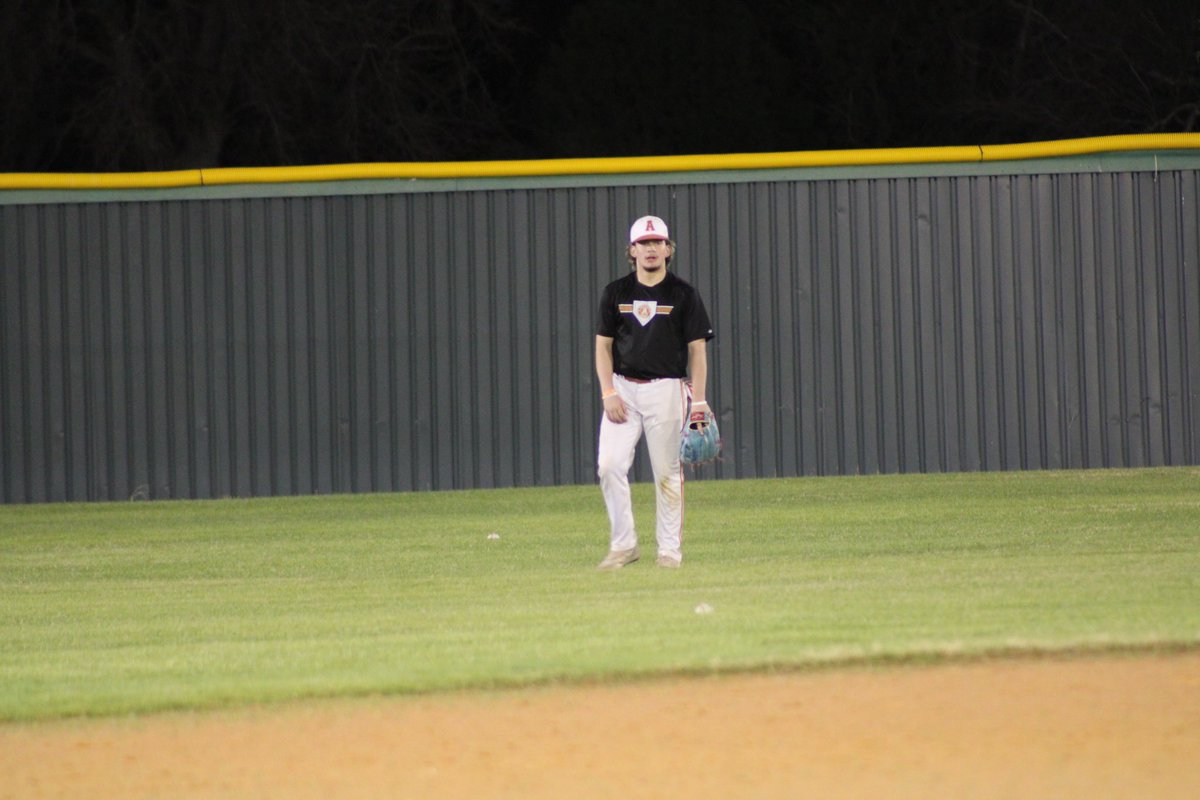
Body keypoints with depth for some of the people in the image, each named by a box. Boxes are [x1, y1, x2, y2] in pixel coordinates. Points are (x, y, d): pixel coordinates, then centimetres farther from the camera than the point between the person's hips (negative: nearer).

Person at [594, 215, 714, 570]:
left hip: (666, 390, -2)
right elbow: (603, 345, 10)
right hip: (623, 388, 2)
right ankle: (623, 544, 1)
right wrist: (609, 392, -4)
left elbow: (698, 349, 0)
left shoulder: (683, 294, 0)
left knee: (667, 472, -1)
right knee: (610, 465, -9)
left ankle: (670, 548, 8)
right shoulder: (616, 293, 7)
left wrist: (699, 401, -8)